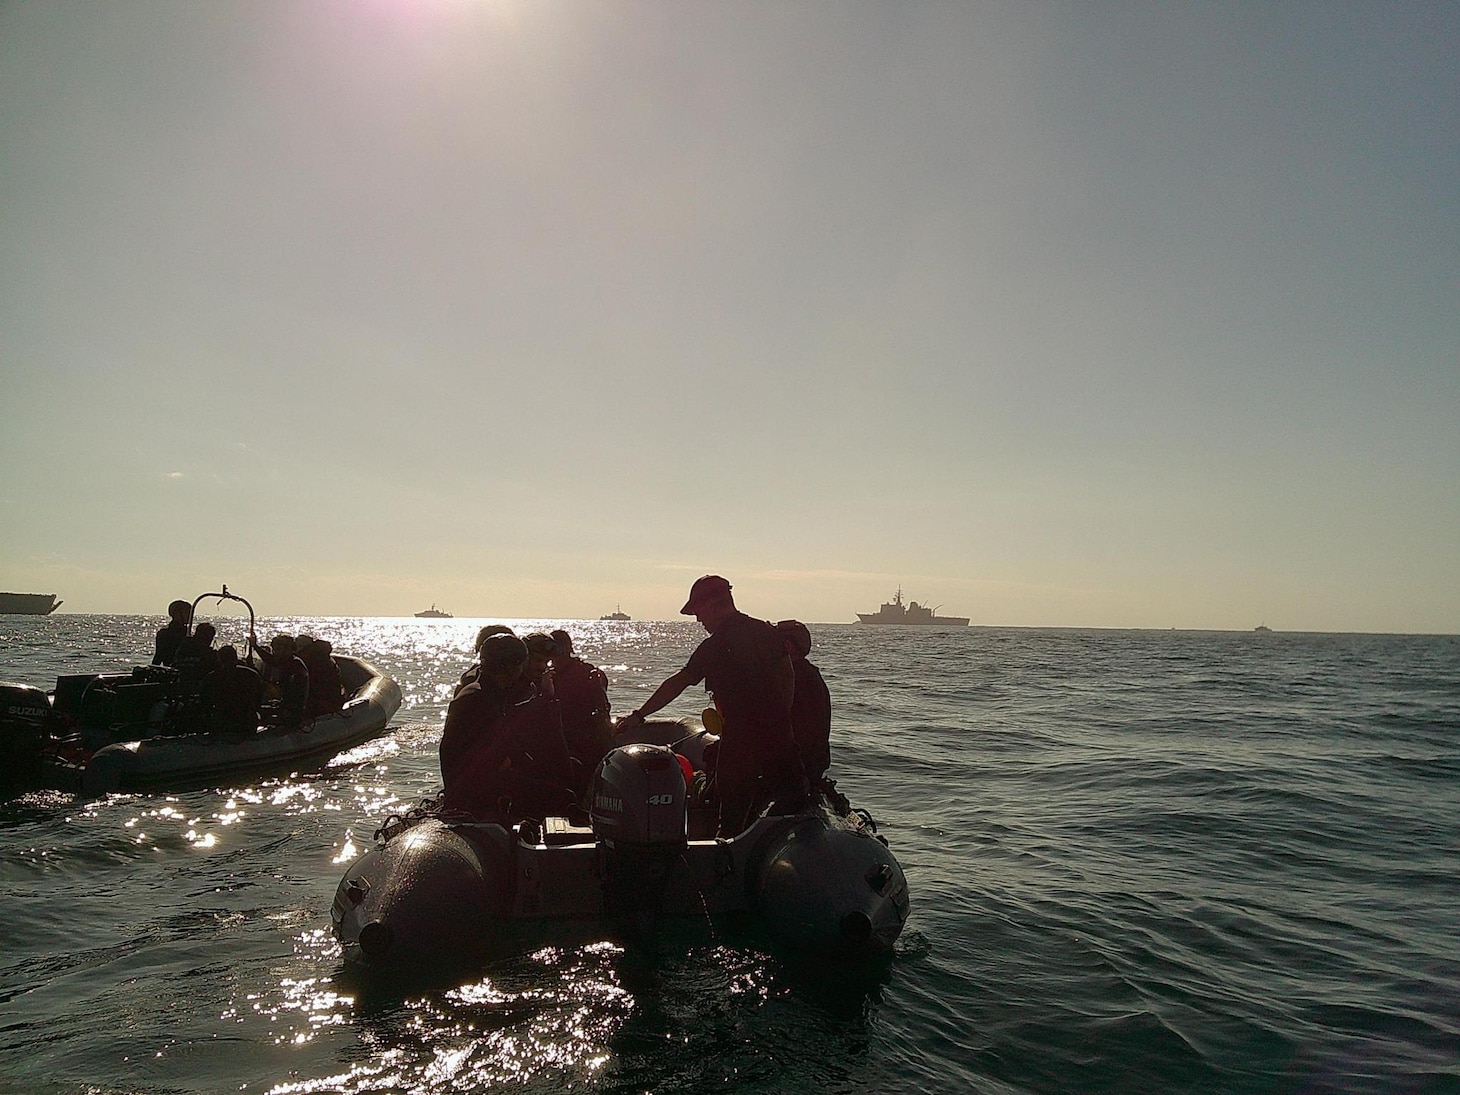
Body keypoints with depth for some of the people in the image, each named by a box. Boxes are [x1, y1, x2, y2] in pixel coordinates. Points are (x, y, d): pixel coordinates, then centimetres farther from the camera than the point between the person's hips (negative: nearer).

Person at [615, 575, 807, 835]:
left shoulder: (715, 646, -11)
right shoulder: (767, 631, 5)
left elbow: (677, 683, -8)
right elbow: (788, 675, 12)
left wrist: (639, 715, -2)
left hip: (740, 738, -4)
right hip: (779, 731, 4)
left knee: (733, 806, 9)